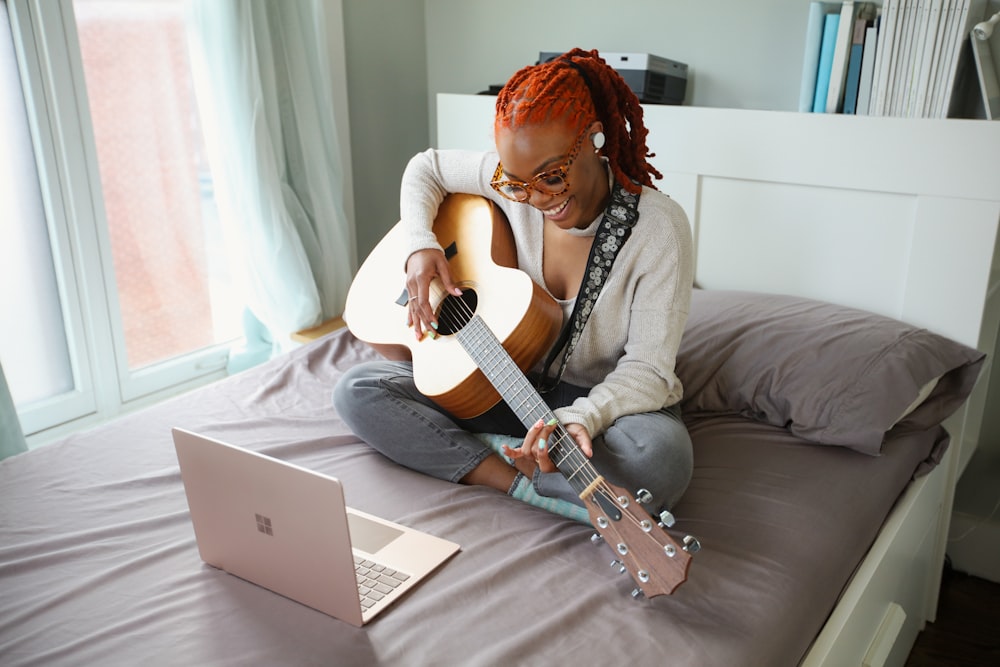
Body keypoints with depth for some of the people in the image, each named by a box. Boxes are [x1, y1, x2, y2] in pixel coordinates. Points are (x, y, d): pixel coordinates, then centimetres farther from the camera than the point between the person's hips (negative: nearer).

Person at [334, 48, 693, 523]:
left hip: (608, 401, -3)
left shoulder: (658, 227, -21)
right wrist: (420, 246, -9)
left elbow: (648, 368, -21)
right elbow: (425, 168, 9)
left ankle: (487, 453, -18)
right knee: (356, 391, -12)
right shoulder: (511, 181, -10)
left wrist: (581, 418, -40)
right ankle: (523, 486, -21)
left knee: (661, 458, -40)